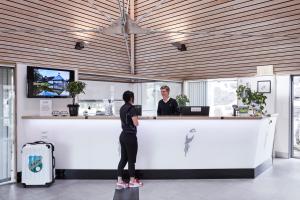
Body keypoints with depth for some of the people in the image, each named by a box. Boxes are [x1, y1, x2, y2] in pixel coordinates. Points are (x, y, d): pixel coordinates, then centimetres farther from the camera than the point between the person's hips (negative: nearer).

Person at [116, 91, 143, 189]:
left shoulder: (122, 108, 11)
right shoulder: (131, 108, -14)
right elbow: (136, 123, -17)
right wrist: (136, 119, 1)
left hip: (123, 135, 8)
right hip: (130, 136, -8)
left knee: (123, 158, 11)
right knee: (131, 160, 4)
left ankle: (119, 181, 12)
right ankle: (132, 181, 16)